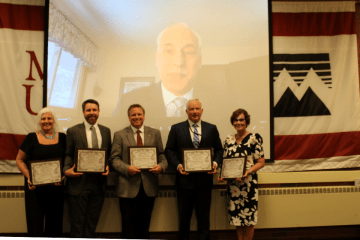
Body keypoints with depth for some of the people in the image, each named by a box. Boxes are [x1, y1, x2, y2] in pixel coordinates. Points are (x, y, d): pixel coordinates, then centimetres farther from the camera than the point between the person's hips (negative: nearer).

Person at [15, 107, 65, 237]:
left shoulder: (62, 137, 5)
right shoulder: (31, 138, 0)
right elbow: (19, 160, 2)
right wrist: (28, 177, -13)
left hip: (56, 187, 2)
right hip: (35, 187, -2)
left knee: (55, 222, 10)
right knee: (35, 222, 2)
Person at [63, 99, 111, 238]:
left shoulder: (106, 131, 10)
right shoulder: (73, 131, 1)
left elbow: (109, 154, 13)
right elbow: (68, 155, 0)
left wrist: (107, 167, -6)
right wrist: (67, 170, -17)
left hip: (99, 184, 3)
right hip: (79, 184, -3)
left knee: (92, 222, 15)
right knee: (77, 223, 6)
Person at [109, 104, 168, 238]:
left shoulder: (155, 134, 11)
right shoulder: (119, 135, 4)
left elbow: (161, 155, 9)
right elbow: (114, 158, -1)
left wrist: (161, 166, -13)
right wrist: (127, 168, -19)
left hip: (149, 187, 2)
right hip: (128, 188, -2)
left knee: (144, 224, 14)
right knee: (129, 224, 5)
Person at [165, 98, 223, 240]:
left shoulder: (211, 129, 7)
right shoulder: (176, 129, 3)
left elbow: (219, 149, 10)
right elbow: (169, 150, 2)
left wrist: (215, 163, -8)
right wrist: (178, 165, -14)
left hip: (205, 180, 1)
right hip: (184, 179, -1)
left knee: (204, 217, 12)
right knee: (184, 217, 12)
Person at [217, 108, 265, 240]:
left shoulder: (254, 138, -7)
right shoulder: (228, 140, 8)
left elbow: (261, 162, -7)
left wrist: (248, 172, -22)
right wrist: (221, 175, -3)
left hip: (248, 182, -4)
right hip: (232, 183, 5)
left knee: (248, 216, 4)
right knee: (236, 215, 12)